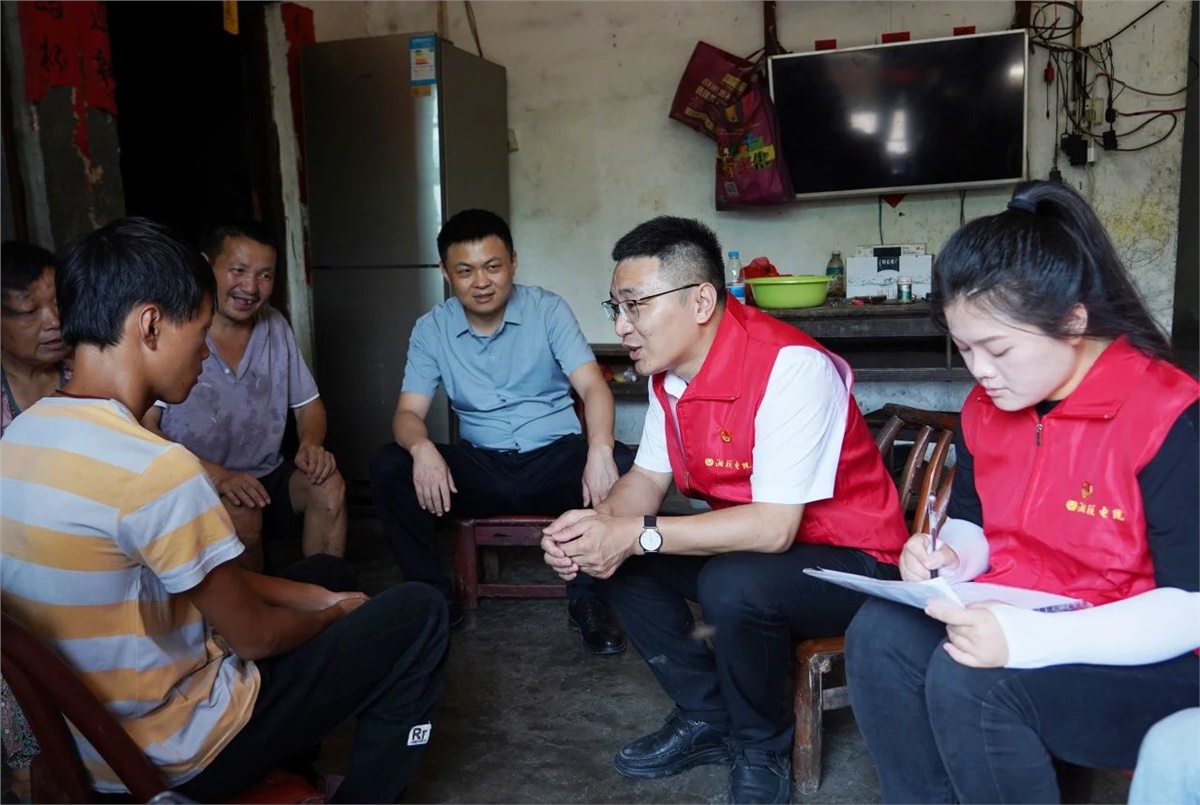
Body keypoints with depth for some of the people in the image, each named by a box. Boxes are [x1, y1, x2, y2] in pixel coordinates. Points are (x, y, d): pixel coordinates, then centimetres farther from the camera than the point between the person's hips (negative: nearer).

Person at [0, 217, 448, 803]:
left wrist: (319, 598, 6)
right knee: (418, 615, 0)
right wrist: (333, 614, 2)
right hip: (175, 756, -8)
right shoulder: (154, 468, -31)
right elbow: (255, 635, -18)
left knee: (328, 573, 21)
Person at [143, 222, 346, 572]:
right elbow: (142, 428, -17)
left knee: (328, 484, -18)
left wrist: (311, 443, -10)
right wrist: (215, 475, -28)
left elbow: (308, 404, 12)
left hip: (264, 476, 5)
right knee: (243, 516, -31)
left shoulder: (275, 325, 4)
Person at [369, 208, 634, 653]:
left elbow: (593, 386, -16)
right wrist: (421, 448, -33)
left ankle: (586, 598, -12)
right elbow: (409, 411, -6)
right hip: (480, 468, 2)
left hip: (555, 458, -1)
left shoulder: (548, 309, -6)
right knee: (388, 467, -21)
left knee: (625, 464, -31)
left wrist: (599, 450, -38)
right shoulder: (431, 329, 0)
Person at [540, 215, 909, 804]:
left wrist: (638, 534, -29)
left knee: (733, 587, -34)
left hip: (849, 559, -8)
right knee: (616, 563, -3)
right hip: (749, 545, 8)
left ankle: (763, 751, -3)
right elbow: (647, 478, 4)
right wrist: (600, 523, -18)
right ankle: (707, 718, 12)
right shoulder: (668, 372, -2)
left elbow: (774, 526, -31)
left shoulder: (790, 365, -28)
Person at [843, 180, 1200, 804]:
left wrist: (1031, 637, -34)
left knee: (967, 680, -30)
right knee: (879, 635, -18)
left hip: (1145, 661, -6)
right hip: (1009, 620, 6)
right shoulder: (984, 407, 3)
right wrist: (950, 554, -8)